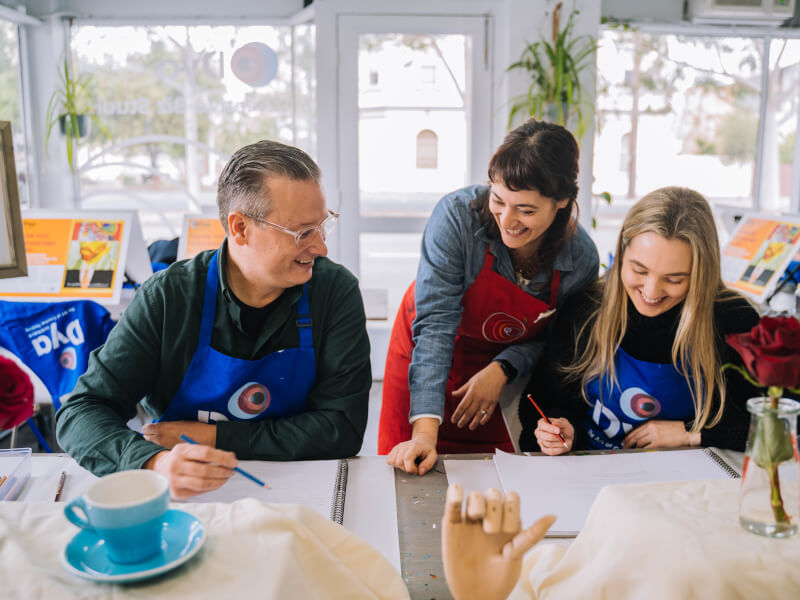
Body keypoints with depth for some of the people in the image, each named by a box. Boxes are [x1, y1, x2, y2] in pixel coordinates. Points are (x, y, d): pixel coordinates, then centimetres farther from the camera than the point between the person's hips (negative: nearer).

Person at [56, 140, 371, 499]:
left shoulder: (336, 291, -9)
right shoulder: (168, 296, -10)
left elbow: (343, 427, -12)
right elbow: (80, 413, -10)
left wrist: (212, 437, -16)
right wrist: (154, 462, -31)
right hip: (181, 498, 1)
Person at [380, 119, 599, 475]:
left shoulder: (582, 260, -19)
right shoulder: (458, 215, -29)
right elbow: (435, 324, -32)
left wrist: (502, 369, -24)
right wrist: (425, 429, -39)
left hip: (504, 370, 2)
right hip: (424, 362, -1)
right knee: (411, 472, 6)